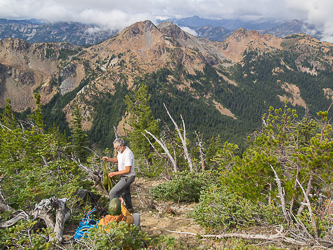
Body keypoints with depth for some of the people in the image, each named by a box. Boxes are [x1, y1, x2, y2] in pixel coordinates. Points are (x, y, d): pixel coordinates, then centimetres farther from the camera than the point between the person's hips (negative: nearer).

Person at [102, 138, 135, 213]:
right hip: (124, 177, 10)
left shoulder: (127, 154, -29)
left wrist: (114, 173, -23)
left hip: (127, 178, -10)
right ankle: (129, 208, 46)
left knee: (113, 193, -13)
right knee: (125, 193, 27)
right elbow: (116, 159, 17)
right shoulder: (121, 151, 0)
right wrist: (108, 159, -4)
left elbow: (127, 170, -28)